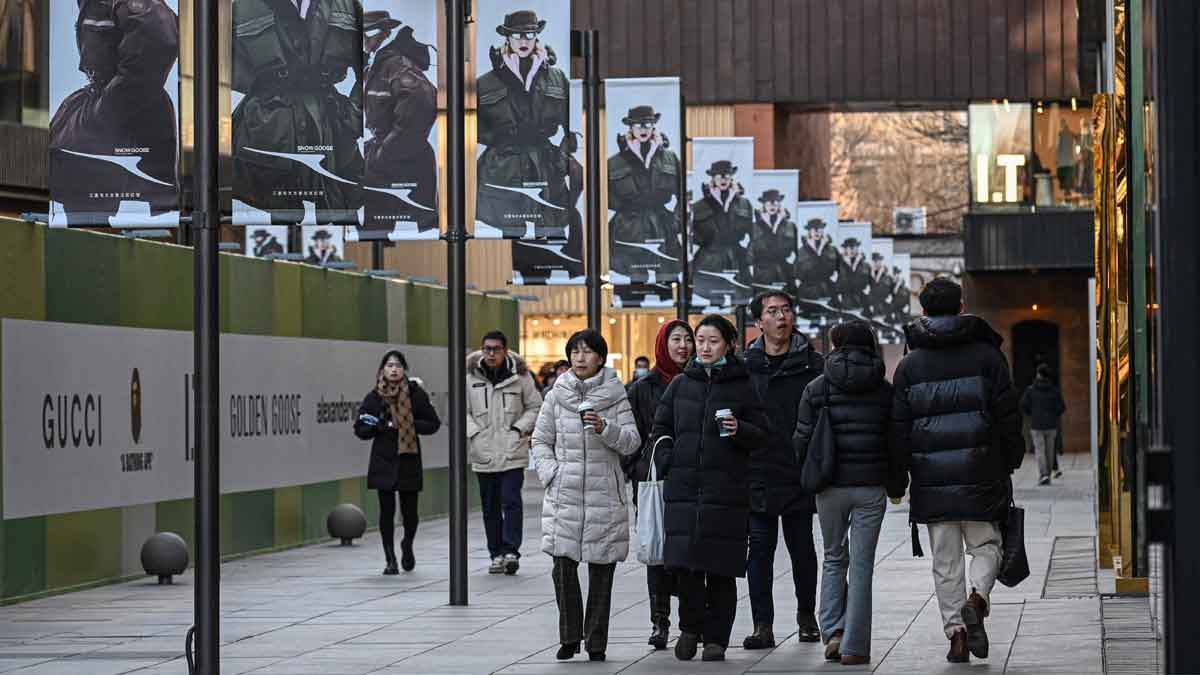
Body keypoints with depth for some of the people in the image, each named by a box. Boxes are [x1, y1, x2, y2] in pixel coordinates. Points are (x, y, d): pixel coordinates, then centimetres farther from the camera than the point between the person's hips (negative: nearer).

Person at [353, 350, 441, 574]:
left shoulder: (416, 394, -1)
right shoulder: (374, 397, 2)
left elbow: (433, 423, 3)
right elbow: (360, 429, 5)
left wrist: (411, 424, -13)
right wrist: (383, 426, -12)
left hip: (409, 460, 0)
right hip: (383, 461, 0)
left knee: (409, 510, 3)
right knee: (387, 510, -1)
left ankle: (407, 545, 34)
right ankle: (390, 560, 8)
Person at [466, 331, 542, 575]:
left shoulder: (520, 376, 0)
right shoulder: (470, 377, 2)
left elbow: (535, 406, 8)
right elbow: (463, 411, 7)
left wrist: (519, 428, -5)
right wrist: (474, 433, -7)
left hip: (513, 452, -2)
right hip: (484, 453, 2)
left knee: (510, 500, -13)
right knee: (490, 506, 7)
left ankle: (510, 551, -14)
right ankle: (496, 554, 14)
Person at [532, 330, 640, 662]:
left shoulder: (615, 396, 3)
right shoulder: (556, 395, 7)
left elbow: (632, 442, -1)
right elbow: (541, 440, 12)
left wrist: (604, 428, -18)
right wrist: (551, 474, -2)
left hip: (604, 495, -1)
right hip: (564, 494, 1)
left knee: (601, 569, 2)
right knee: (563, 566, -6)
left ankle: (596, 642, 10)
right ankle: (569, 637, 7)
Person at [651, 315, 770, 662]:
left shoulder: (741, 386, 5)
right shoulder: (680, 385, 12)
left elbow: (762, 435, 3)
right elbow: (660, 430, 18)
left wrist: (738, 429, -16)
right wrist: (670, 462, 3)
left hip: (727, 490, -2)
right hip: (683, 488, 2)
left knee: (721, 570, -1)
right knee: (684, 563, -4)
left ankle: (716, 638, 9)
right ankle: (690, 626, 17)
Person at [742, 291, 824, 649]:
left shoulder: (812, 364, 1)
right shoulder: (745, 365, 5)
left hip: (799, 472, -1)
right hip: (758, 474, 1)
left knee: (802, 548, 9)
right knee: (760, 548, -1)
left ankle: (806, 615, 28)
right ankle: (763, 626, 2)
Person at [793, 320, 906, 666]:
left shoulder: (817, 388, 0)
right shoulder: (885, 391, 2)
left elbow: (802, 440, -1)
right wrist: (897, 486, 16)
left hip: (830, 487, 0)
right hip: (871, 487, 0)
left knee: (834, 559, 17)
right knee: (861, 566, 5)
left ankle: (833, 630, -1)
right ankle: (854, 647, 3)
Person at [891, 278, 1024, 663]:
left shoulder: (909, 365, 4)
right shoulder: (986, 355, 1)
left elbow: (899, 428, 1)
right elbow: (1008, 415, -1)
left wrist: (907, 471, 10)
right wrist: (1011, 461, 9)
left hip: (931, 479, 1)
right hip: (980, 473, -1)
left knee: (945, 561, 7)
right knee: (986, 545, 11)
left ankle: (956, 631, 3)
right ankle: (977, 599, -16)